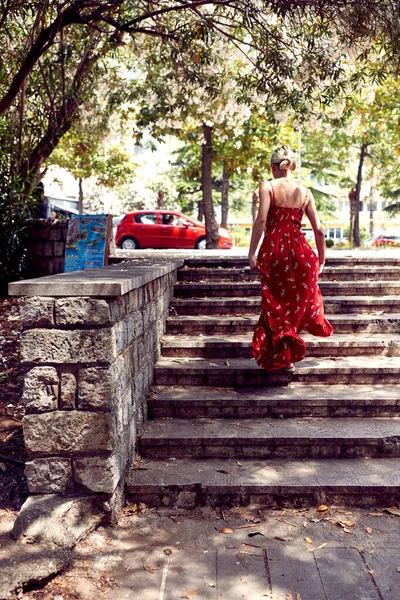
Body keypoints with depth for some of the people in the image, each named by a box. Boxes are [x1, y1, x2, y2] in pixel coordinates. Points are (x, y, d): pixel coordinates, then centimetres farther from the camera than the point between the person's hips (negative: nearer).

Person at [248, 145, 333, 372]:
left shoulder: (268, 186, -2)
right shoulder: (305, 192, 7)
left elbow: (261, 220, -15)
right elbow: (318, 229, 6)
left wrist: (252, 253, -11)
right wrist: (321, 259, 16)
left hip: (273, 250, -2)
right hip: (300, 251, 2)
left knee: (275, 303, 10)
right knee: (298, 300, 19)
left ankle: (280, 356, 12)